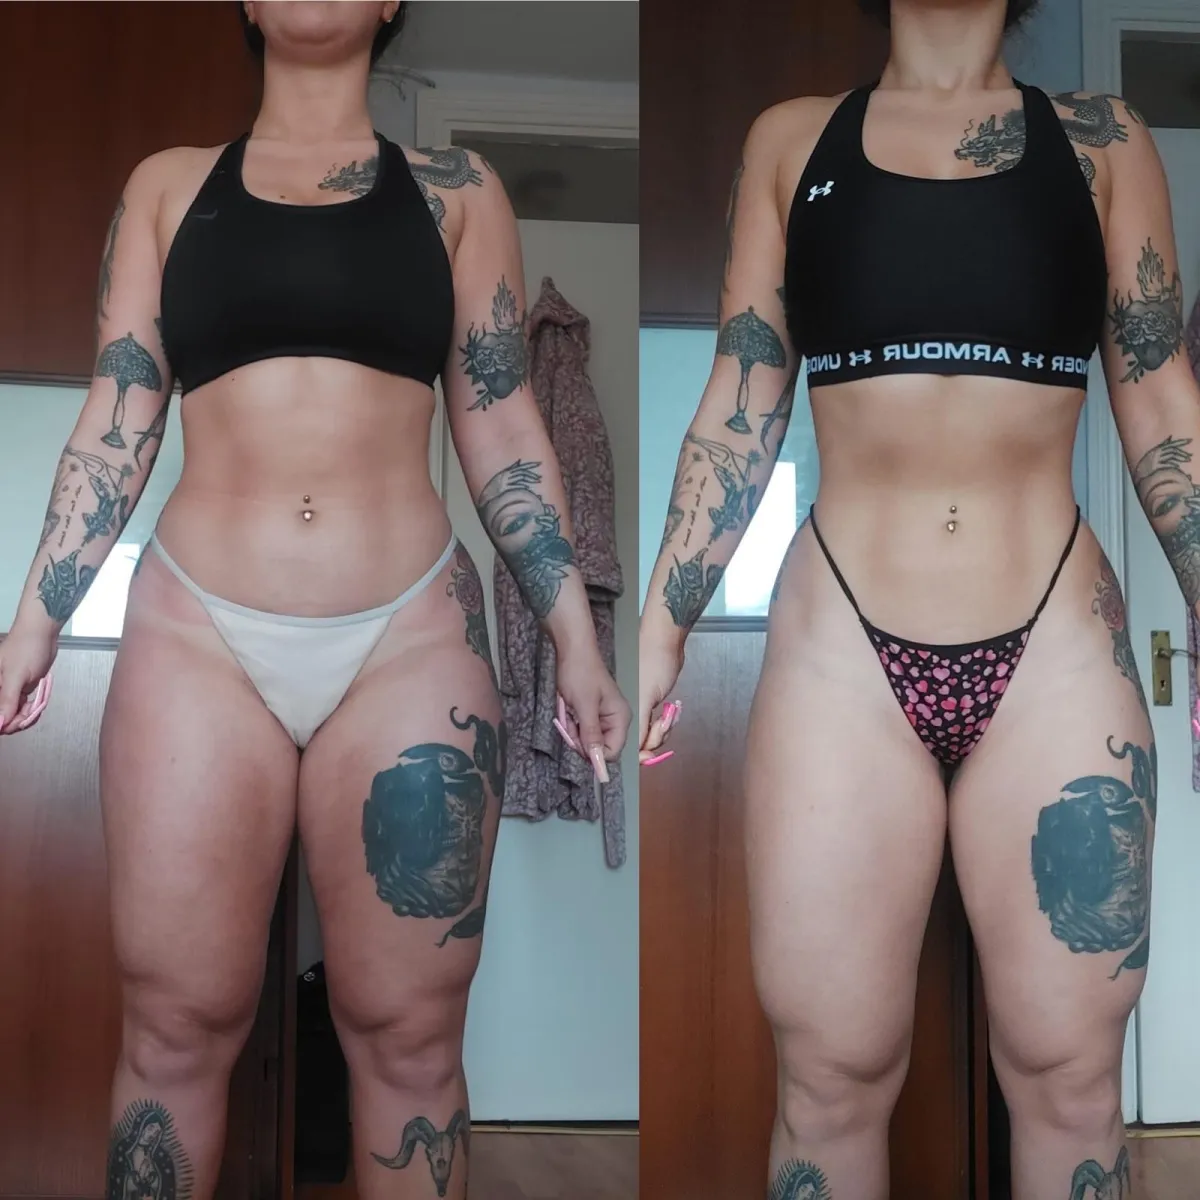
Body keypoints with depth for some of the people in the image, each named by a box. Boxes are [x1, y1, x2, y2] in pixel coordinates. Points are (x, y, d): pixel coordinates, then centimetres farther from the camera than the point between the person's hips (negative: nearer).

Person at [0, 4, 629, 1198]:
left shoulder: (456, 191, 11)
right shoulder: (168, 186, 14)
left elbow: (501, 429, 8)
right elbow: (115, 422, 10)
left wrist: (576, 637, 3)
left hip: (412, 636, 0)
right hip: (194, 631, 1)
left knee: (408, 1032, 3)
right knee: (175, 1025, 4)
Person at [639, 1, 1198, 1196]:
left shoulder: (1102, 141, 11)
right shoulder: (790, 140, 11)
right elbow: (737, 414, 9)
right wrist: (659, 628, 5)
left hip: (1058, 642, 1)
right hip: (840, 641, 0)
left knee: (1067, 1071, 7)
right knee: (832, 1073, 5)